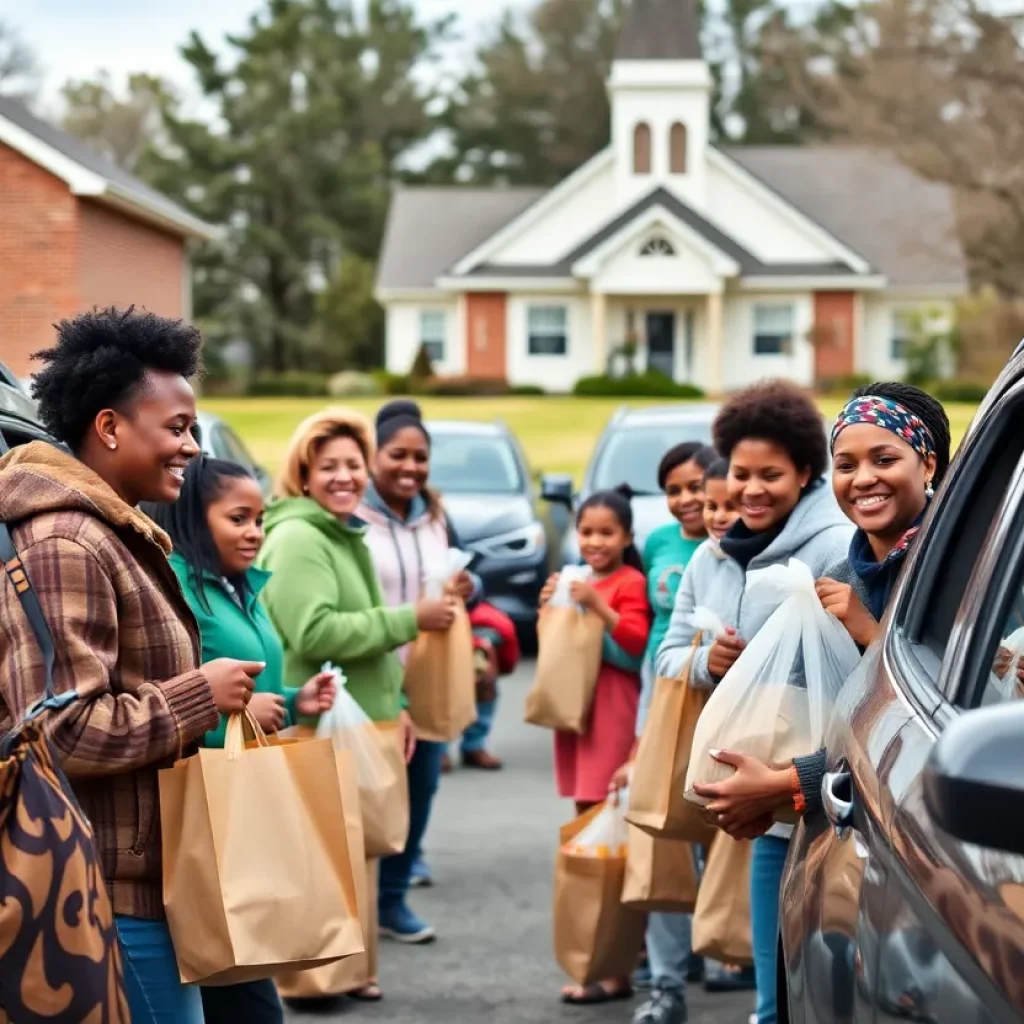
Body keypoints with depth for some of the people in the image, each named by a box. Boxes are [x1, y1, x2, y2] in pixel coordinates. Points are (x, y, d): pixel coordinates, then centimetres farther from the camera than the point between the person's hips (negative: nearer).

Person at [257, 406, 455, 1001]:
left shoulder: (348, 536, 18)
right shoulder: (297, 539, -15)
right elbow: (315, 633, -26)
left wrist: (395, 704, 19)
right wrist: (410, 620, -22)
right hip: (316, 729, -10)